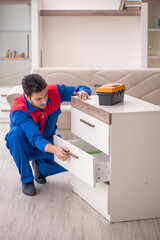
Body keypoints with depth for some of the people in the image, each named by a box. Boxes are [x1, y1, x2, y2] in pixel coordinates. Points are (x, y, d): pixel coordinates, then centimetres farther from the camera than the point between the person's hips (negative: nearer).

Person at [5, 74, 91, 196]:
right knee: (17, 132, -37)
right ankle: (26, 180, -19)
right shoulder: (18, 110, -33)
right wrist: (54, 149, -61)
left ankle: (38, 163, 13)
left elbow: (83, 89, -9)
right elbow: (35, 138, -42)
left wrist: (83, 92, -34)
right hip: (25, 147, -4)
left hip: (48, 142, 4)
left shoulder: (54, 91, -21)